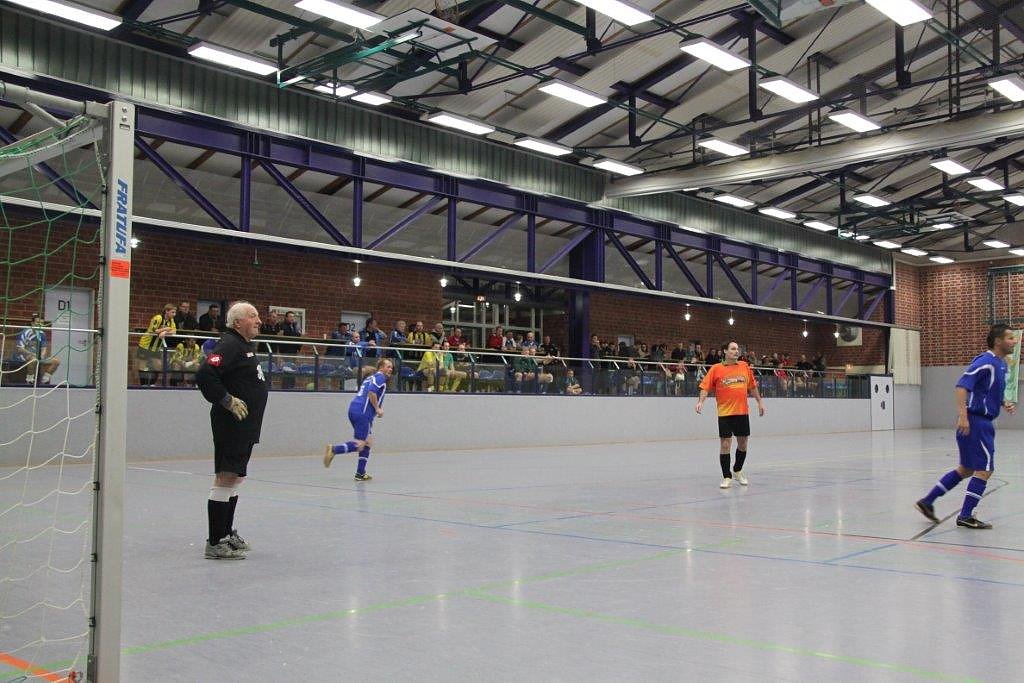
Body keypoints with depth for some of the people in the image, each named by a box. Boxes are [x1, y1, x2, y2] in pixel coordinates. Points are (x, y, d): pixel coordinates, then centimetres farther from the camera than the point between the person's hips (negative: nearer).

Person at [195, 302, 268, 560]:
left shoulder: (246, 346, 18)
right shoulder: (229, 345, -14)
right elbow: (204, 375, -26)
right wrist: (228, 401, -21)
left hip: (245, 427, 11)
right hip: (231, 424, -11)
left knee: (236, 478, 17)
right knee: (225, 479, -8)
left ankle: (227, 532, 29)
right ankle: (215, 543, -5)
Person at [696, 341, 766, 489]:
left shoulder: (744, 366, 8)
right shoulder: (716, 369, -3)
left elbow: (752, 386, 17)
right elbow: (705, 387, -6)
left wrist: (759, 401, 17)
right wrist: (701, 401, -20)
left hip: (743, 412, 4)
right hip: (725, 413, -4)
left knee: (742, 443, 11)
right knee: (725, 444, -4)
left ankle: (737, 471, 33)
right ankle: (727, 477, 6)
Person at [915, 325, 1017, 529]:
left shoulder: (1001, 364, 15)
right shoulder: (986, 361, -15)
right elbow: (962, 385, -25)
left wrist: (1004, 404, 9)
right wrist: (963, 415, -33)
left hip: (982, 423, 10)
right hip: (975, 422, -10)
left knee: (966, 469, 15)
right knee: (985, 469, -6)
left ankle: (927, 501, 19)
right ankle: (965, 516, 2)